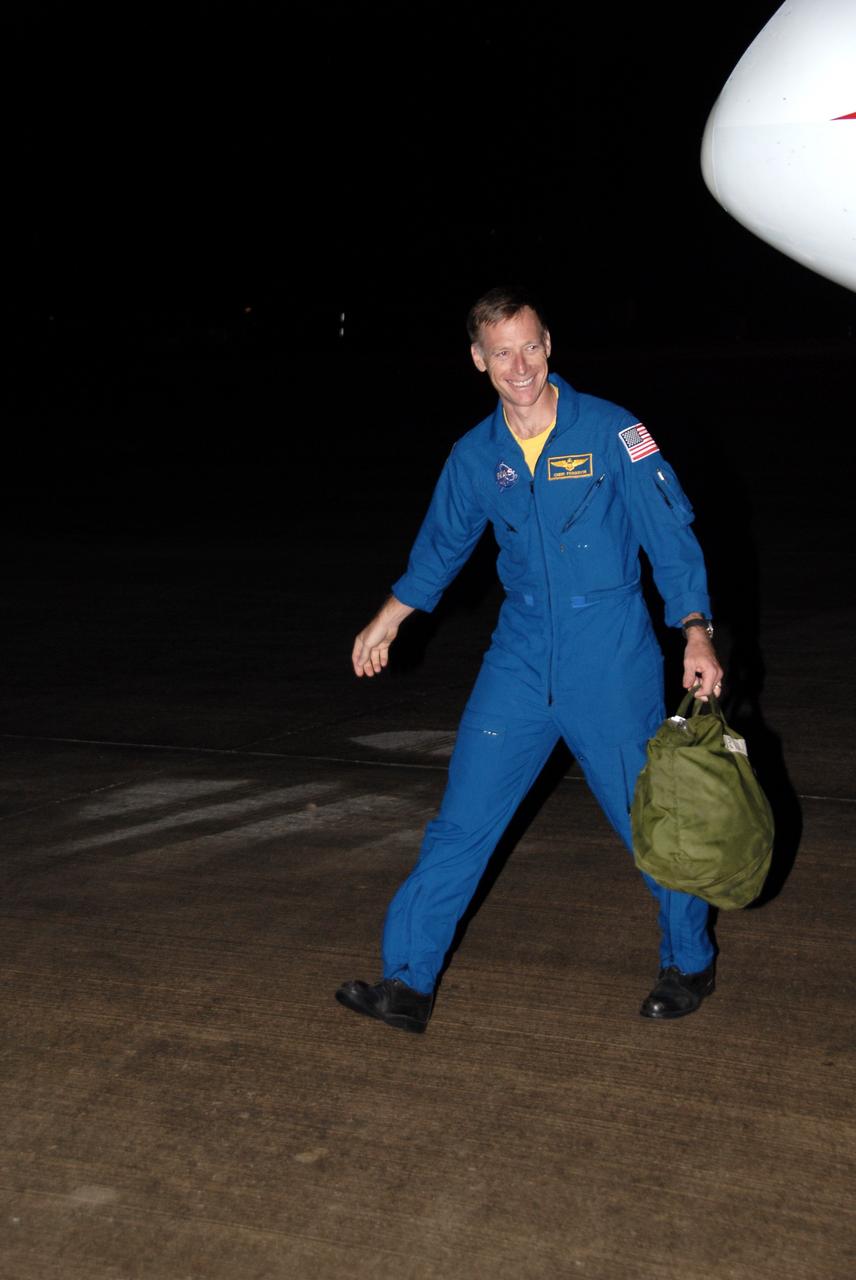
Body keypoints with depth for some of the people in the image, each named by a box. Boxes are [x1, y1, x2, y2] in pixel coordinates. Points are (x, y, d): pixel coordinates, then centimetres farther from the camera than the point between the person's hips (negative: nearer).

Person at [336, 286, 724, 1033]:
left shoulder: (611, 432, -9)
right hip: (520, 662, 3)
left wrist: (697, 633, -17)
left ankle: (689, 965, 31)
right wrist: (388, 620, 18)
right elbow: (442, 544, 19)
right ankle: (408, 981, 9)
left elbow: (671, 533, -8)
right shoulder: (476, 456, 3)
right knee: (463, 820, 1)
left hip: (612, 666, -3)